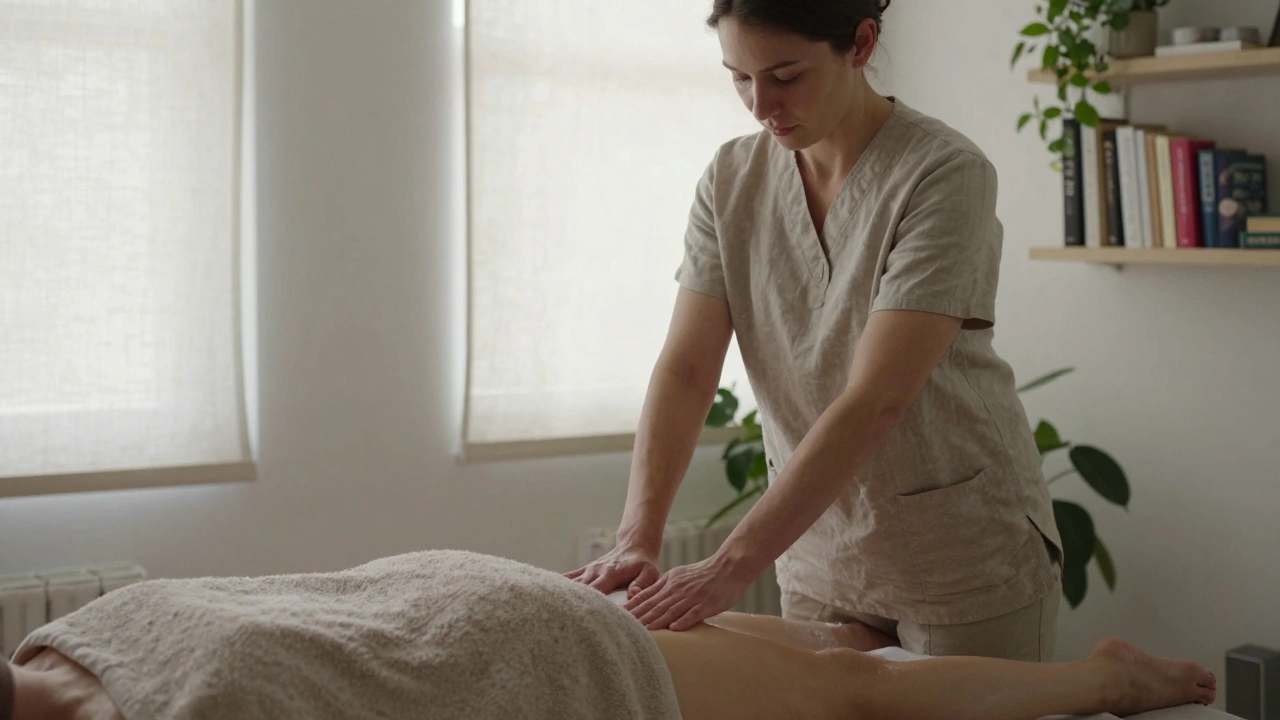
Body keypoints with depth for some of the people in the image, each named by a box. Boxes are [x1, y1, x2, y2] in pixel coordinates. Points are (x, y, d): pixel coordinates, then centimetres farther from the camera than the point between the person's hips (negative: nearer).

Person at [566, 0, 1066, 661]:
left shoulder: (944, 174, -19)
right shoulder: (732, 179, -3)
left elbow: (877, 400, -27)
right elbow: (685, 370, -9)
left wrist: (731, 567, -31)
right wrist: (637, 539, -22)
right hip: (818, 558, 5)